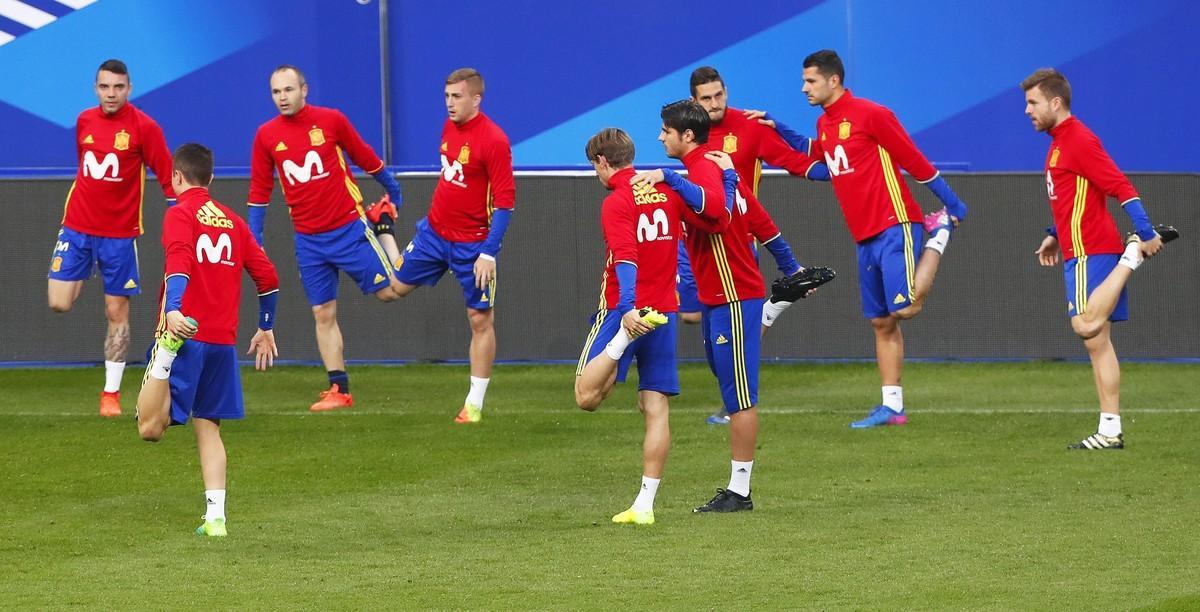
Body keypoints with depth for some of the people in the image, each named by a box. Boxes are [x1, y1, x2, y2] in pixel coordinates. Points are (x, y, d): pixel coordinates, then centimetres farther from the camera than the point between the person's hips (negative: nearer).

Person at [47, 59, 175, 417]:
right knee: (59, 304, -6)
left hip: (119, 233, -3)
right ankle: (84, 275, 30)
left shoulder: (143, 127, -10)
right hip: (77, 226, 3)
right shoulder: (84, 121, 4)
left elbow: (168, 179, -8)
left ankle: (112, 393, 10)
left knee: (117, 313, 1)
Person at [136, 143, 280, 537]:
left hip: (185, 330, -5)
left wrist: (173, 309, -34)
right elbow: (267, 276, 18)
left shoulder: (181, 214, -1)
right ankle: (215, 515, 4)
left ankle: (165, 359, -39)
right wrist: (266, 330, 30)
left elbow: (180, 261, -20)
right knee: (208, 427, 13)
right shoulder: (232, 221, 17)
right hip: (223, 341, 5)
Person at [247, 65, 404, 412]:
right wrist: (254, 241, 4)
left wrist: (393, 192, 15)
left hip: (349, 228, -2)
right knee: (323, 314, 2)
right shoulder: (266, 135, 1)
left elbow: (367, 159, 6)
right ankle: (339, 390, 9)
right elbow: (259, 193, 7)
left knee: (389, 291, -1)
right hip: (308, 238, 2)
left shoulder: (331, 121, -6)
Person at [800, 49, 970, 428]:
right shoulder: (824, 125, 13)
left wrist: (952, 204, -4)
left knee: (905, 308, -17)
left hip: (894, 228, -8)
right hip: (865, 237, 8)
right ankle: (892, 407, 9)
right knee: (882, 323, 7)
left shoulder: (871, 115, -11)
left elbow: (915, 162, -8)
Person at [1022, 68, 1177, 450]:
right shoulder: (1059, 142, 18)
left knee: (1087, 325, -23)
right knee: (1097, 342, 7)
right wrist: (1055, 236, 24)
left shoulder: (1079, 141, -13)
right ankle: (1110, 430, 7)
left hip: (1089, 250, -10)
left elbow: (1122, 188, -19)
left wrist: (1146, 234, -23)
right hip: (1080, 250, 10)